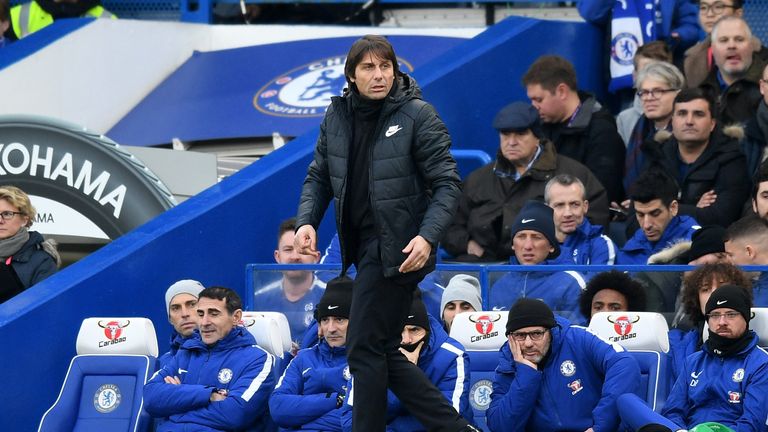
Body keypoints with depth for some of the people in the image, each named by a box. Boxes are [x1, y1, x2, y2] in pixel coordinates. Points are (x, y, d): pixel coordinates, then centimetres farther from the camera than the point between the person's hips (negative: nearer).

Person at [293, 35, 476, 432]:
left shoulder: (417, 115, -11)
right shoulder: (336, 116, 6)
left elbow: (447, 184, -11)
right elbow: (319, 177, 14)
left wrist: (428, 236, -25)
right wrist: (307, 221, -5)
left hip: (398, 250, -7)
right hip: (363, 246, 7)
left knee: (365, 350, -6)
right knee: (384, 352, 10)